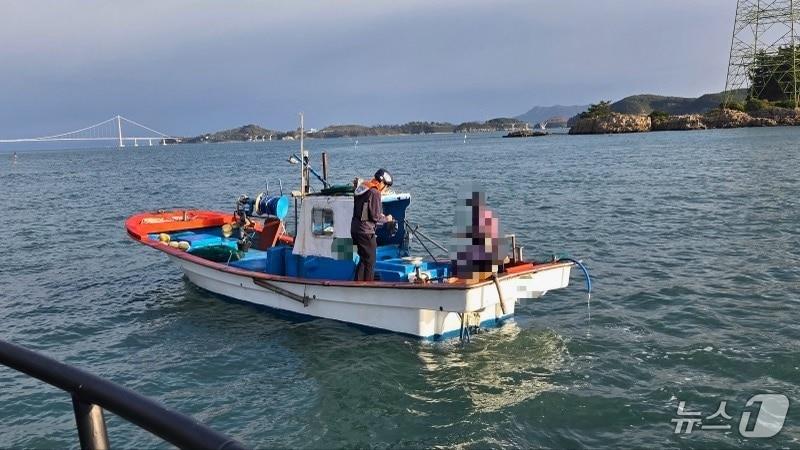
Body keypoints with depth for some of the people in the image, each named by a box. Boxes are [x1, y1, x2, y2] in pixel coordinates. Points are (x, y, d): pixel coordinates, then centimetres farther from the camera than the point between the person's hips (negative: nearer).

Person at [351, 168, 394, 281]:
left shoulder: (361, 188, 11)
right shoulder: (374, 193, -17)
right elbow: (375, 217, -17)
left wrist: (380, 216, 18)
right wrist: (386, 219, 1)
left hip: (355, 229, 9)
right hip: (366, 232, -9)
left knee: (363, 260, 20)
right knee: (370, 262, 3)